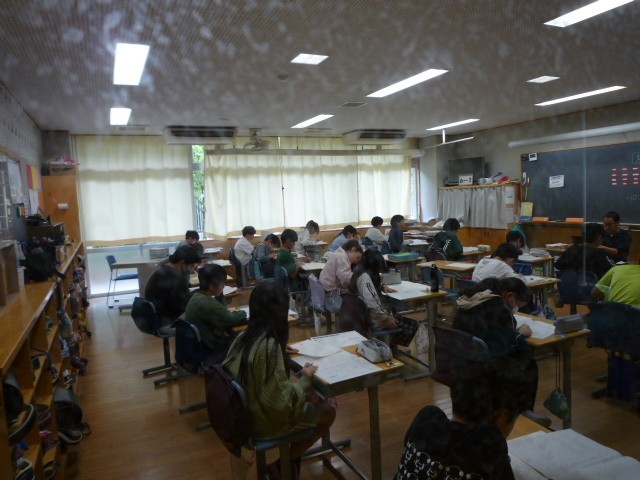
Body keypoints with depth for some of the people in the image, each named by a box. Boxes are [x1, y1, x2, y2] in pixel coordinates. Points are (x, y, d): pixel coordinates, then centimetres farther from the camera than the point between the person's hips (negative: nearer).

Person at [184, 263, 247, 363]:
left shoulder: (197, 295, 2)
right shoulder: (207, 303, -28)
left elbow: (221, 311, 10)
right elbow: (229, 319, -22)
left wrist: (219, 294, -3)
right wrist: (243, 313, -3)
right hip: (210, 353, -9)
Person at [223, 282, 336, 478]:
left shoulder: (243, 337, -7)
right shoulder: (270, 345, -30)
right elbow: (282, 403, -27)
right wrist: (306, 378, -13)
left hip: (246, 412, 8)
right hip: (265, 420, -7)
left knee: (313, 400, 22)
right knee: (328, 412, 12)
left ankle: (274, 461, 21)